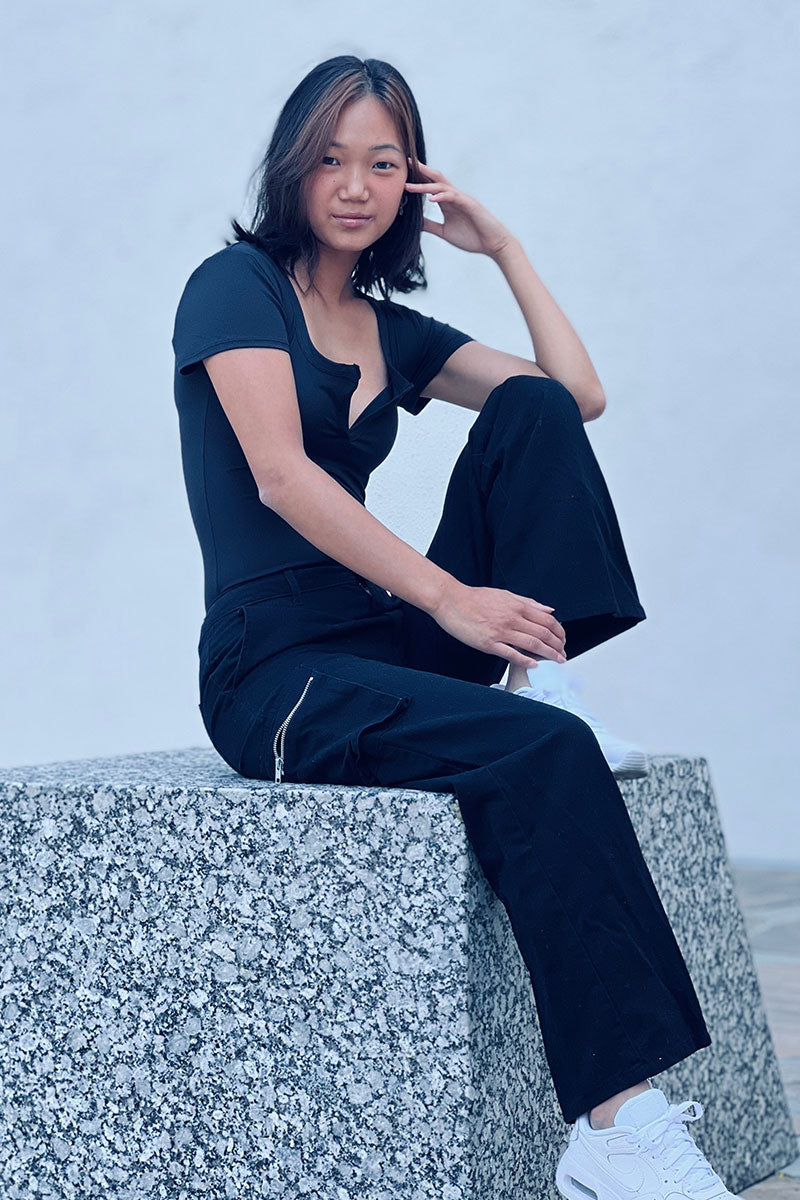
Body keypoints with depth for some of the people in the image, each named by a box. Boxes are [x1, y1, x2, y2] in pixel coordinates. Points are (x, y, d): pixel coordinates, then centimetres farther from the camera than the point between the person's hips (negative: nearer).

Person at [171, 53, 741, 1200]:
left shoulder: (394, 332, 18)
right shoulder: (236, 284, -2)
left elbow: (578, 395, 15)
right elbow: (280, 474, -17)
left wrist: (503, 245, 13)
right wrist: (448, 594, -23)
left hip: (392, 642, 7)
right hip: (274, 675, -7)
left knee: (533, 411, -6)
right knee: (545, 757, -32)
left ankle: (538, 679, -16)